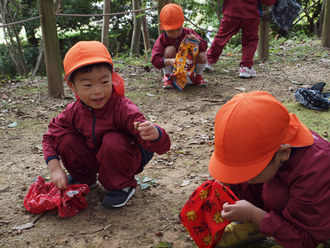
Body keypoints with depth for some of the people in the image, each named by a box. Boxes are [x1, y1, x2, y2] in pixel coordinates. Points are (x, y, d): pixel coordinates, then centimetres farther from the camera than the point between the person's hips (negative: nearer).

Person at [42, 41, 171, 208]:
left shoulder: (122, 108, -31)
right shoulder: (75, 111, -17)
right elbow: (50, 136, -3)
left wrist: (154, 135, -66)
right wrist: (55, 169, -16)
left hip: (126, 157, -4)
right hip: (95, 158, 4)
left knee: (113, 140, -35)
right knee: (64, 137, -16)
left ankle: (123, 186, -8)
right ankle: (84, 179, 9)